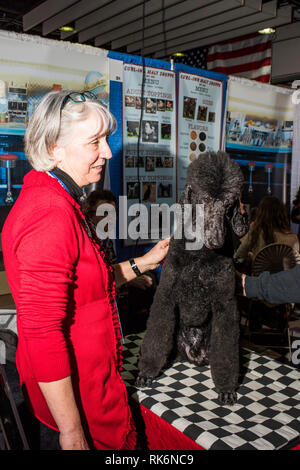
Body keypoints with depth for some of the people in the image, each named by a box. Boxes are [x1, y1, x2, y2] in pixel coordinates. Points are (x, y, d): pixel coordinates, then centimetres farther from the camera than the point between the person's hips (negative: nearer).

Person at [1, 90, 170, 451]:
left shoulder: (55, 200, 7)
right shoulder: (52, 213, -26)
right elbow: (42, 330, -28)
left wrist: (139, 265, 10)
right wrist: (72, 431, -21)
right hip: (77, 391, -10)